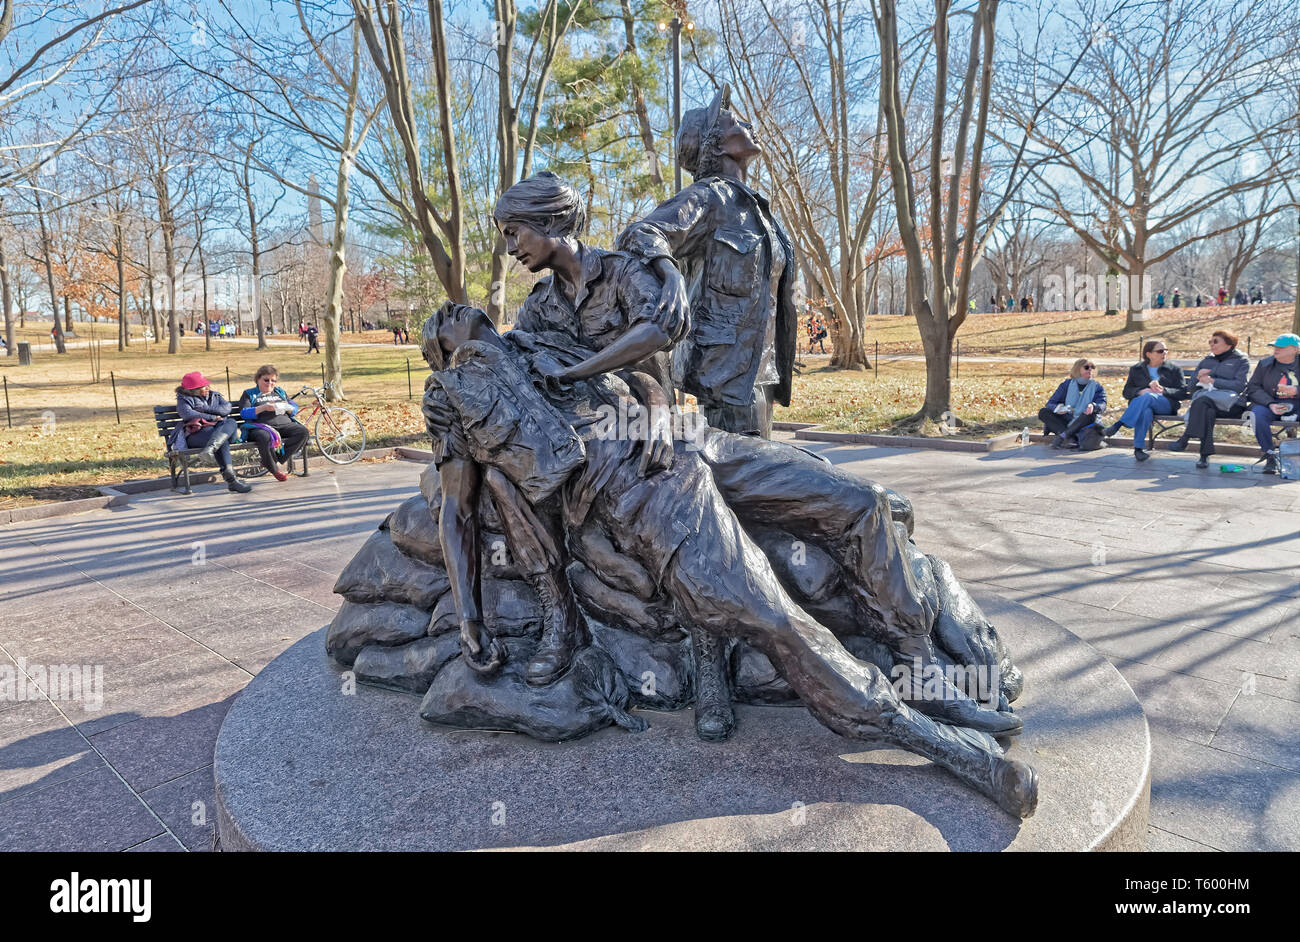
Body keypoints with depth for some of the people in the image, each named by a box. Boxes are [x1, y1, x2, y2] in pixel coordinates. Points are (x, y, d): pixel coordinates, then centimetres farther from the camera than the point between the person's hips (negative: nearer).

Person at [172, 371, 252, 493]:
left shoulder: (214, 395, 27)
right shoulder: (184, 399, 13)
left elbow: (227, 408, 7)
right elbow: (188, 415, -7)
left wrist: (205, 409, -3)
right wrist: (214, 417, -6)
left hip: (220, 428, 4)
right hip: (197, 432, -4)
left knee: (231, 422, -31)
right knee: (222, 441, -36)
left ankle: (210, 448, -54)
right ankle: (230, 479, -47)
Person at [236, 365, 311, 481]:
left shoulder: (280, 392, 28)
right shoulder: (249, 394, 17)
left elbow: (295, 408, 22)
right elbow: (243, 412, 1)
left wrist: (287, 408, -3)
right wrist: (263, 408, -13)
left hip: (285, 425, 4)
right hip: (260, 427, -4)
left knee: (303, 432, -26)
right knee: (265, 437, -42)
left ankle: (278, 459, -24)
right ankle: (275, 468, -22)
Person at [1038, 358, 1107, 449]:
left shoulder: (1096, 386, 8)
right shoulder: (1067, 384, 11)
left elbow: (1102, 404, -10)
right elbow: (1051, 403, 3)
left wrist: (1093, 406, -37)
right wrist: (1057, 408, -23)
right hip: (1066, 422, 2)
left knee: (1091, 415, -34)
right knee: (1043, 412, -20)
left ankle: (1062, 436, -43)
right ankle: (1070, 438, -39)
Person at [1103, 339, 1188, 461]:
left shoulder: (1174, 370, 19)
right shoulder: (1136, 369, 21)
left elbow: (1182, 393, 9)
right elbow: (1126, 392, 13)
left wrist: (1164, 390, -9)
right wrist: (1140, 391, -9)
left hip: (1166, 404, -1)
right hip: (1140, 404, 1)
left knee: (1148, 396, -38)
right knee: (1145, 411, -40)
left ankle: (1119, 425, -49)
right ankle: (1138, 448, -48)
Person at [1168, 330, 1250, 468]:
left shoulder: (1241, 360, 14)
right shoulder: (1207, 361, 30)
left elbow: (1239, 386, -2)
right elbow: (1193, 386, 26)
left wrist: (1212, 380, -7)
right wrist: (1199, 375, 4)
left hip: (1231, 403, -3)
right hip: (1206, 398, 3)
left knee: (1202, 400, -36)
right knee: (1207, 411, -36)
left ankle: (1185, 439, -43)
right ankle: (1205, 455, -45)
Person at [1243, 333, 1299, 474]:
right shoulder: (1265, 364, 13)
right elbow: (1252, 388, 3)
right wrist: (1270, 404, -12)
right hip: (1270, 403, 1)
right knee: (1257, 414, -33)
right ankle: (1270, 455, -25)